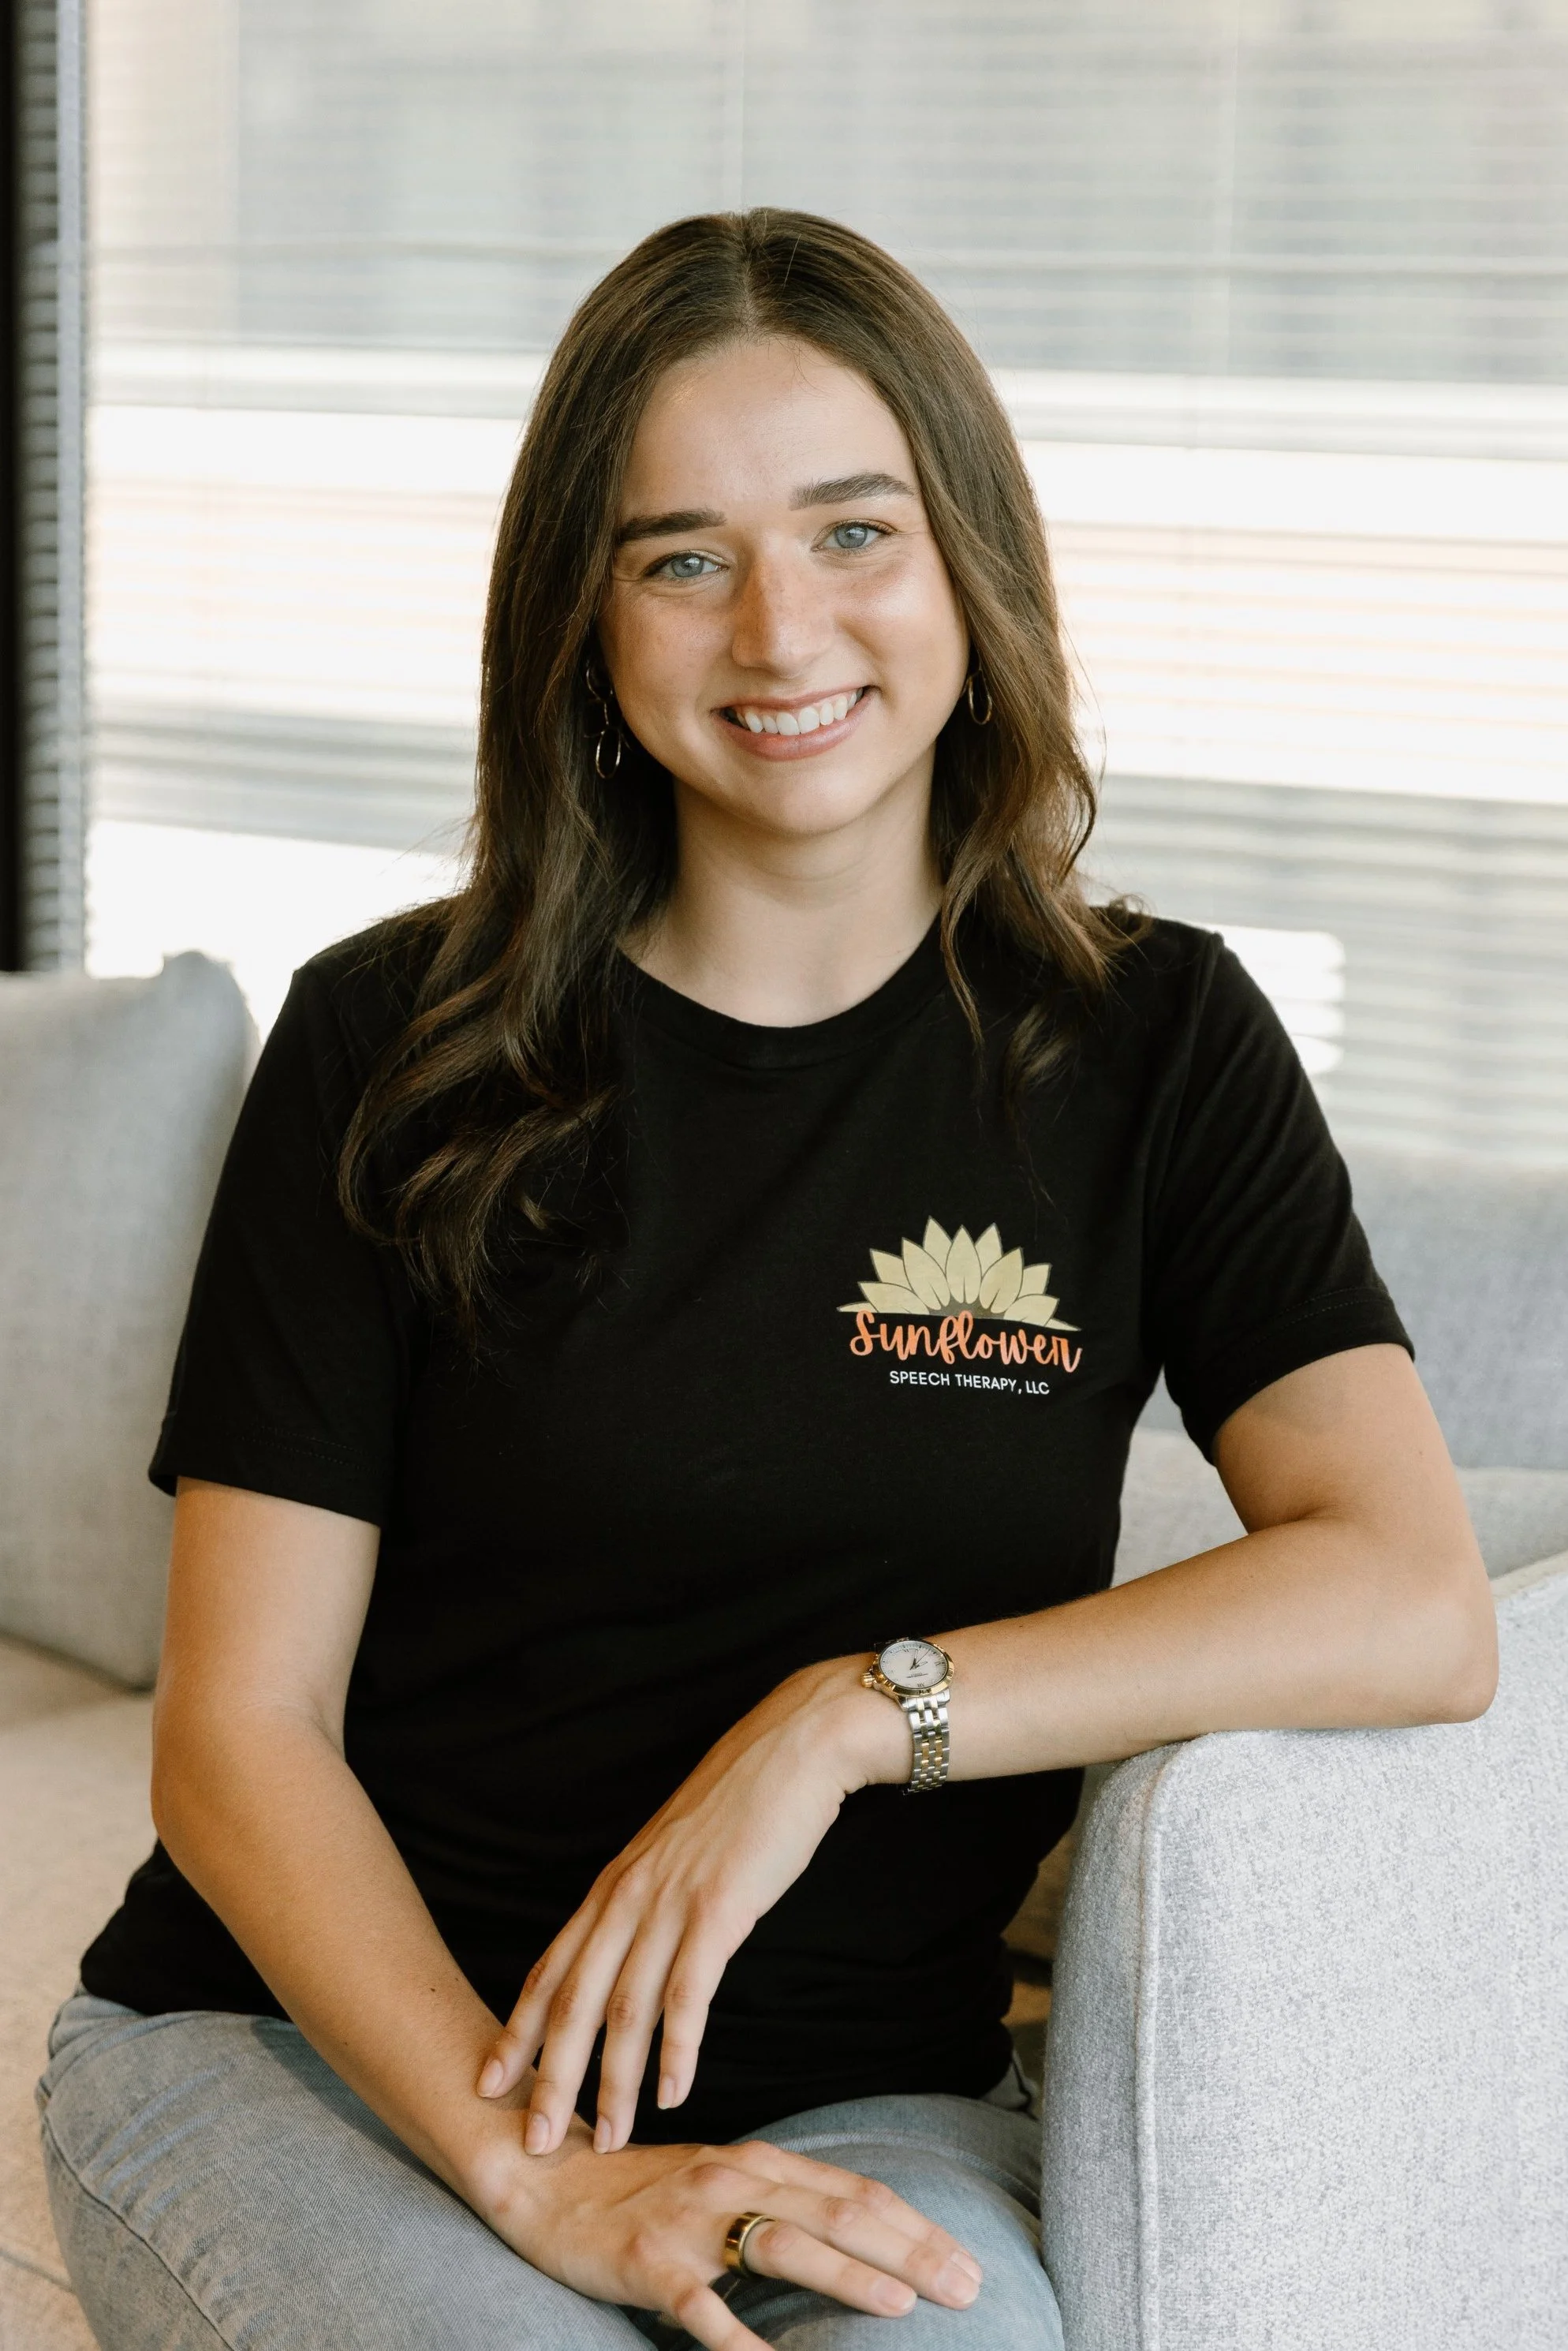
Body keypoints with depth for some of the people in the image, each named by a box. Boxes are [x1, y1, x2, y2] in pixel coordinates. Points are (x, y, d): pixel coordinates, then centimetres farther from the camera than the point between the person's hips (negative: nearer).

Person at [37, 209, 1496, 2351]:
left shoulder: (1151, 1048, 5)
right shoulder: (392, 1051, 1)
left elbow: (1417, 1609, -8)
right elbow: (238, 1733, -3)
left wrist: (850, 1713, -16)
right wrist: (534, 2170, -16)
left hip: (849, 2101, 1)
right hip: (312, 2040, 0)